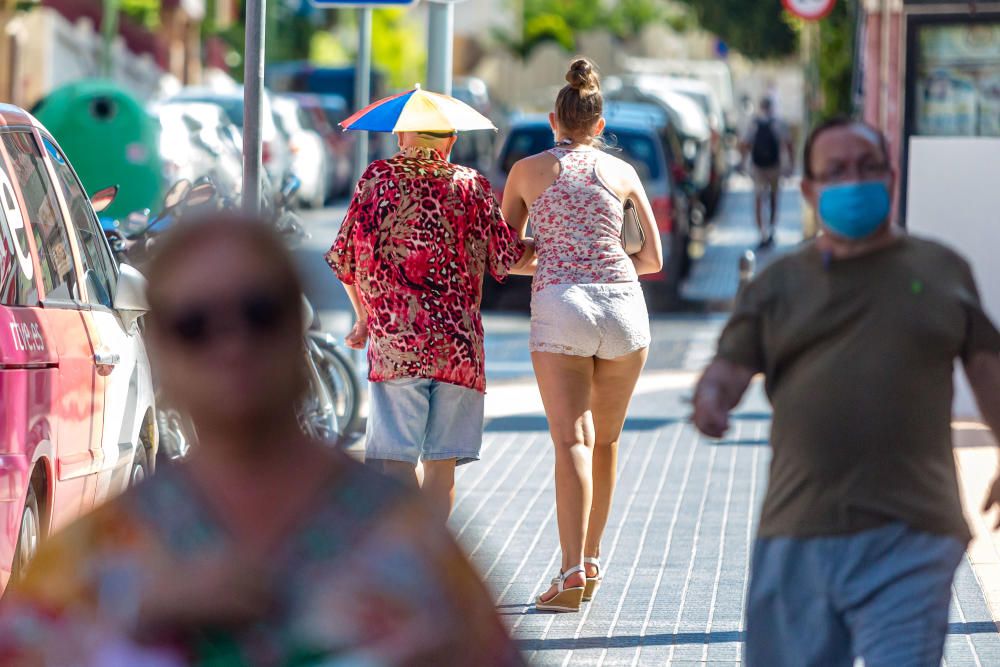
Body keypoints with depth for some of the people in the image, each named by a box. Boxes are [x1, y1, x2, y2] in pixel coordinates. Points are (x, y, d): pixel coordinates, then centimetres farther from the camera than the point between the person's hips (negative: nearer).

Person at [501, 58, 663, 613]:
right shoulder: (622, 172, 13)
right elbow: (654, 258, 14)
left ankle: (572, 571, -21)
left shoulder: (528, 170, 10)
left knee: (573, 441, -9)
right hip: (623, 304, 2)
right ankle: (590, 562, 23)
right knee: (606, 440, 16)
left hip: (559, 305, -2)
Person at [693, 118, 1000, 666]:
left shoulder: (942, 270, 10)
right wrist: (710, 399, -19)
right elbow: (728, 369, 4)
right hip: (799, 538, 2)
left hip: (909, 539, -2)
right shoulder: (778, 285, 10)